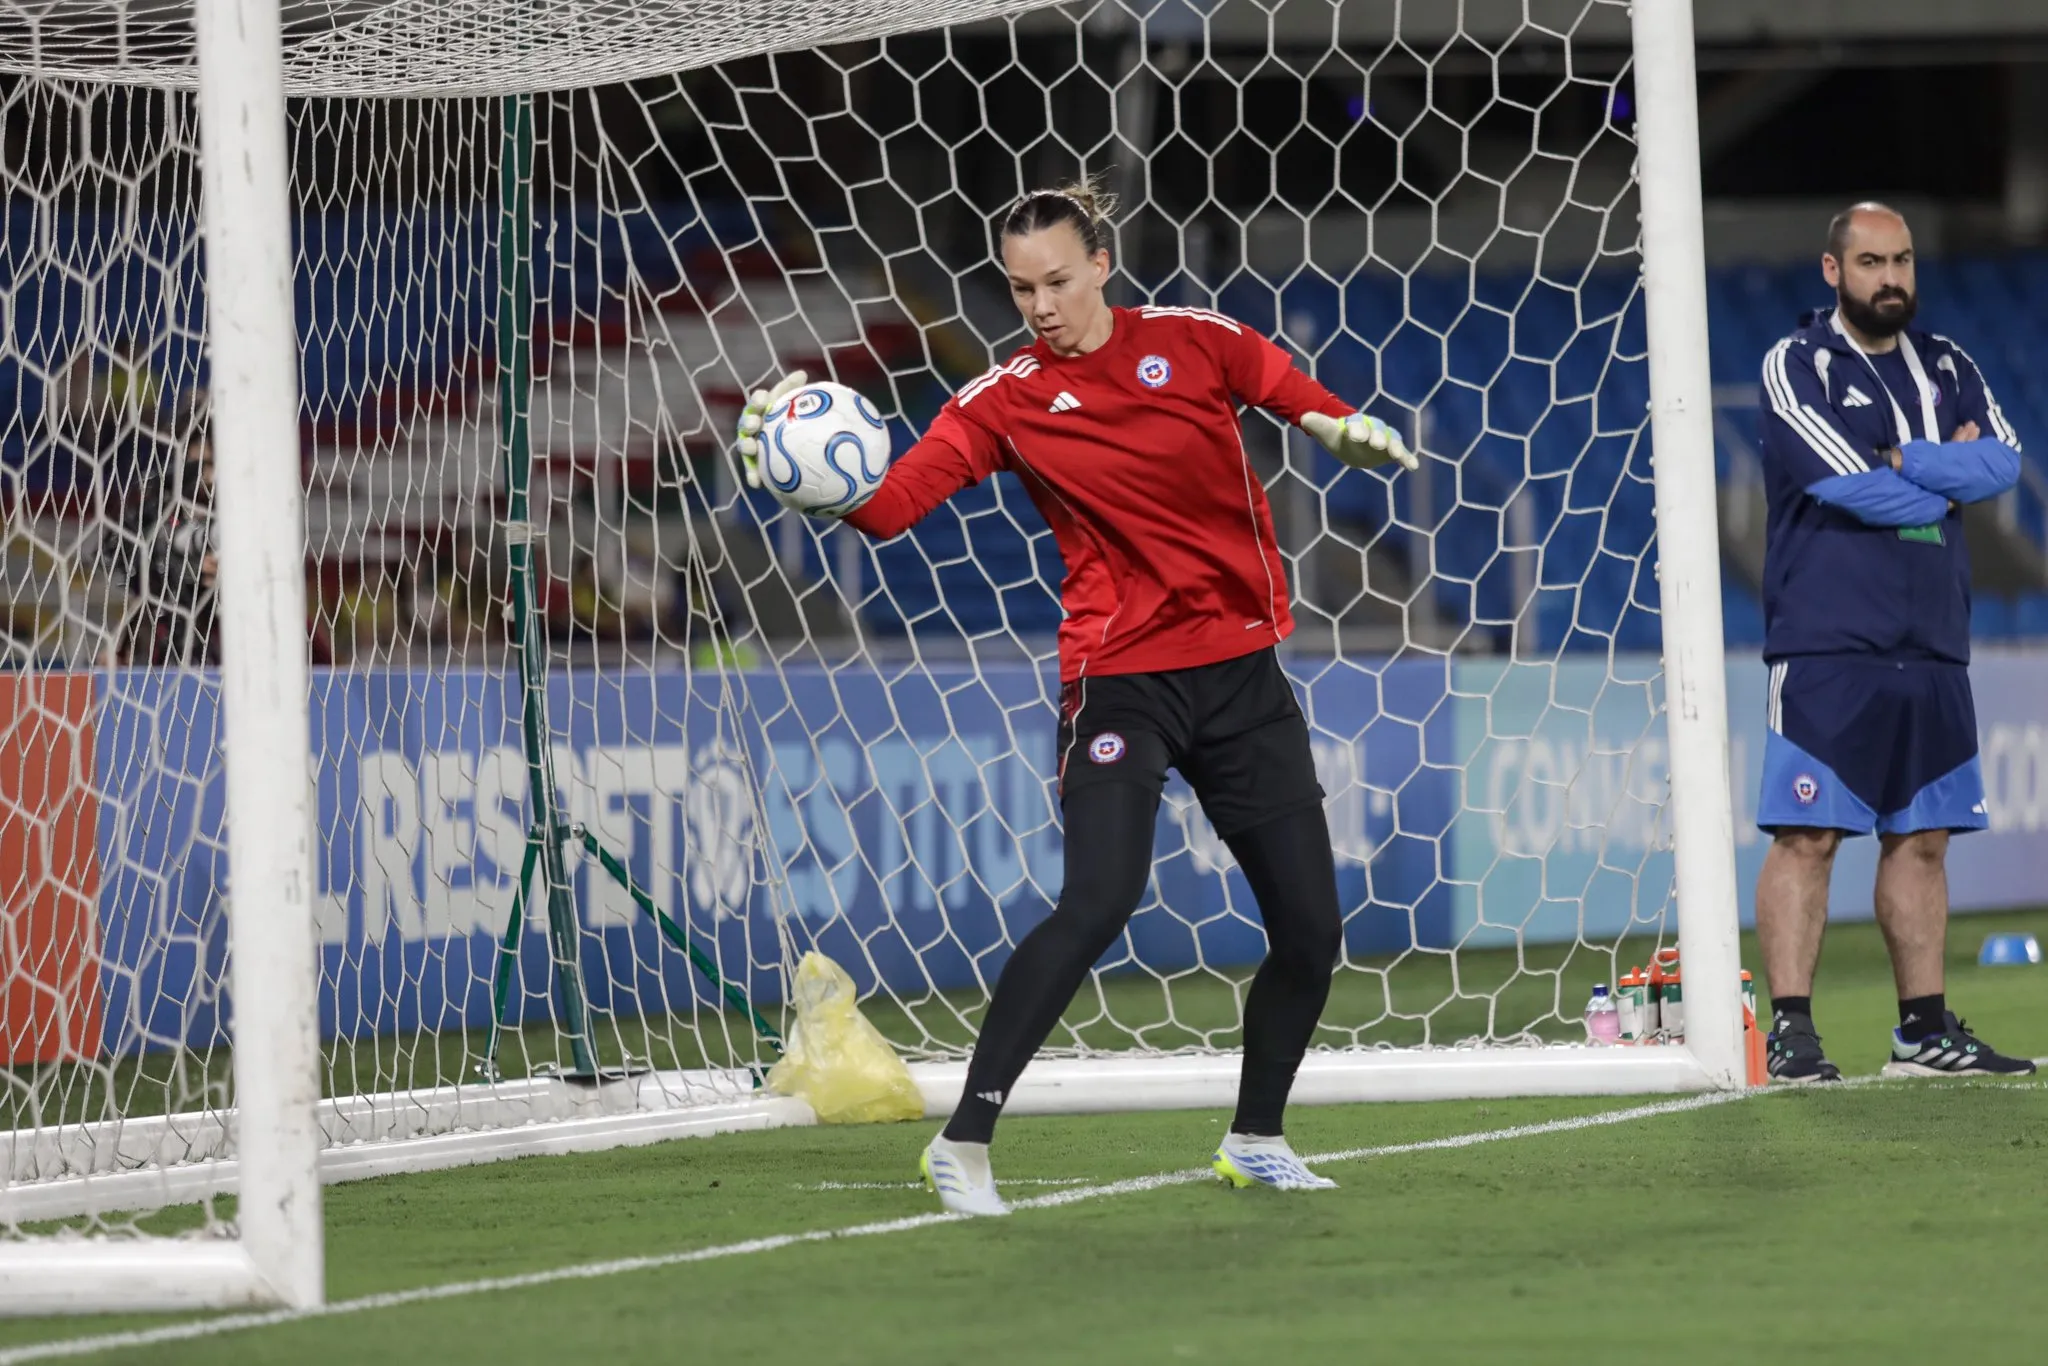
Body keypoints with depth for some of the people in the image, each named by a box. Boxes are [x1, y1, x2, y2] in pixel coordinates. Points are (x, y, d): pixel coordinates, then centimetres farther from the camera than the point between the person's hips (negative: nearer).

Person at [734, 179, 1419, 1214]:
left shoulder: (1195, 342, 1)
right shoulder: (1010, 399, -5)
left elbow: (1309, 405, 11)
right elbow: (890, 502, -15)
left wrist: (1346, 430, -12)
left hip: (1241, 671, 4)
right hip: (1119, 680, -3)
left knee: (1310, 930, 4)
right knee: (1098, 901, -24)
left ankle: (1256, 1140, 27)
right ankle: (964, 1142, -19)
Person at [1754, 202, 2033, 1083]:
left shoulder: (1946, 367, 16)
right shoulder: (1795, 366, -1)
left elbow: (2004, 461, 0)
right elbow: (1848, 483, -15)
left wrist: (1902, 463, -11)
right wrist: (1949, 480, -2)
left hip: (1932, 648, 6)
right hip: (1825, 647, -6)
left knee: (1921, 838, 7)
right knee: (1807, 835, -10)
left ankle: (1925, 1031, 12)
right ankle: (1790, 1031, -11)